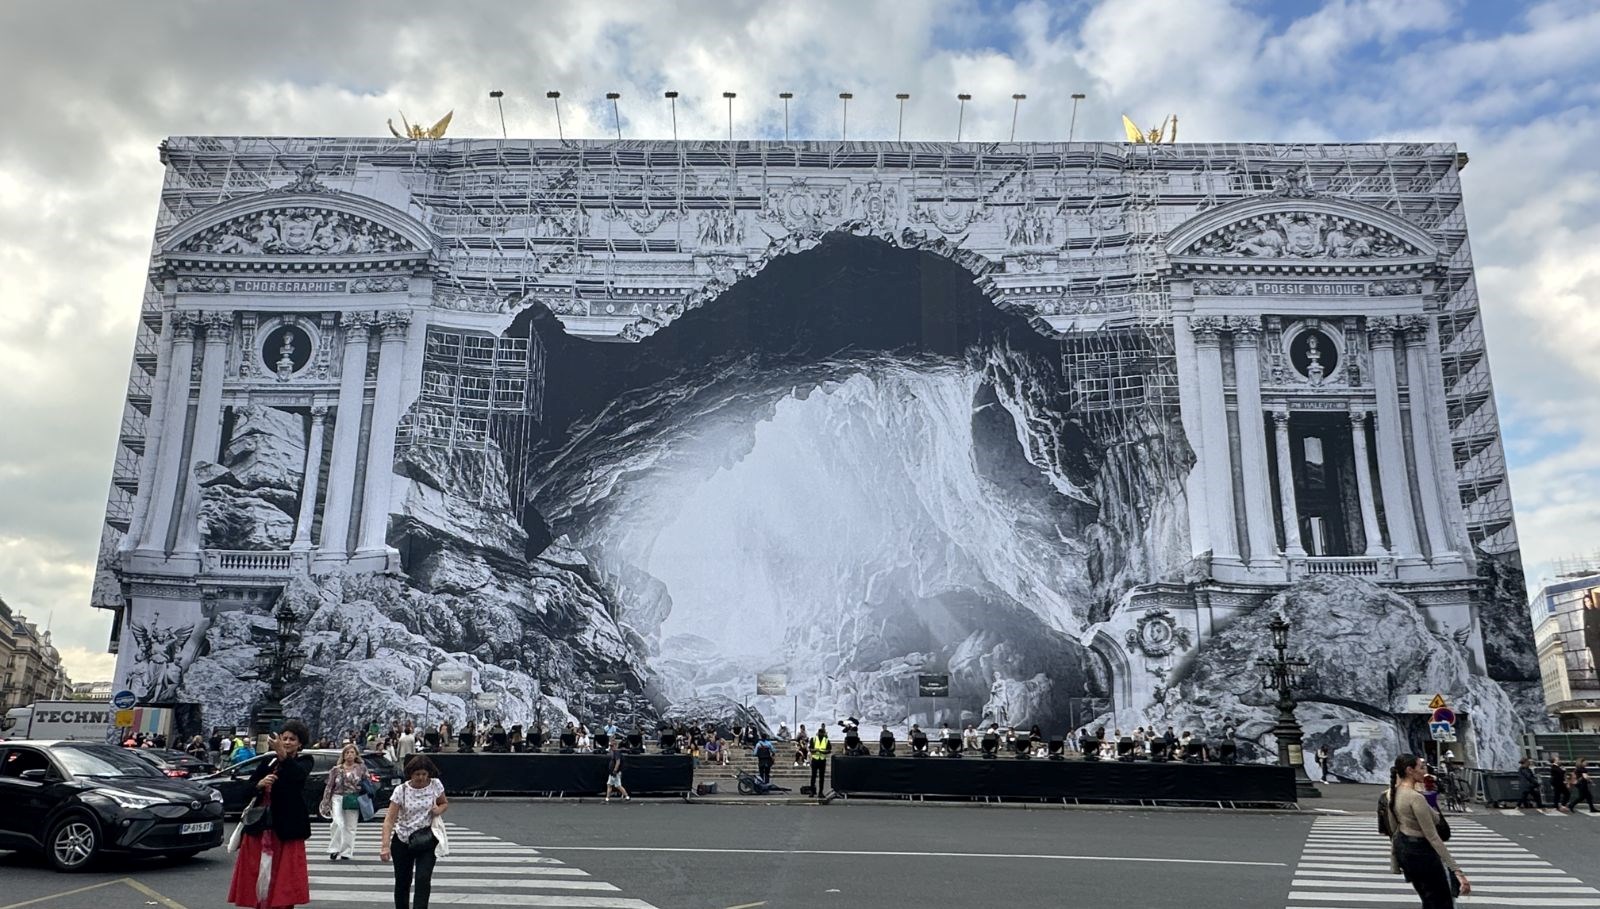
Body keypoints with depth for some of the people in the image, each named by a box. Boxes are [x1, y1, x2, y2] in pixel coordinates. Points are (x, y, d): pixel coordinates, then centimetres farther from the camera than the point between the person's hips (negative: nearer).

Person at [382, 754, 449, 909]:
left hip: (427, 840, 0)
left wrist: (439, 809, -14)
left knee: (423, 879, -16)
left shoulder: (436, 785, -8)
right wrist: (385, 846, -27)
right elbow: (389, 819, -17)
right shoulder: (401, 790, -14)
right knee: (402, 882, 11)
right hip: (402, 841, 0)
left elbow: (445, 803, 11)